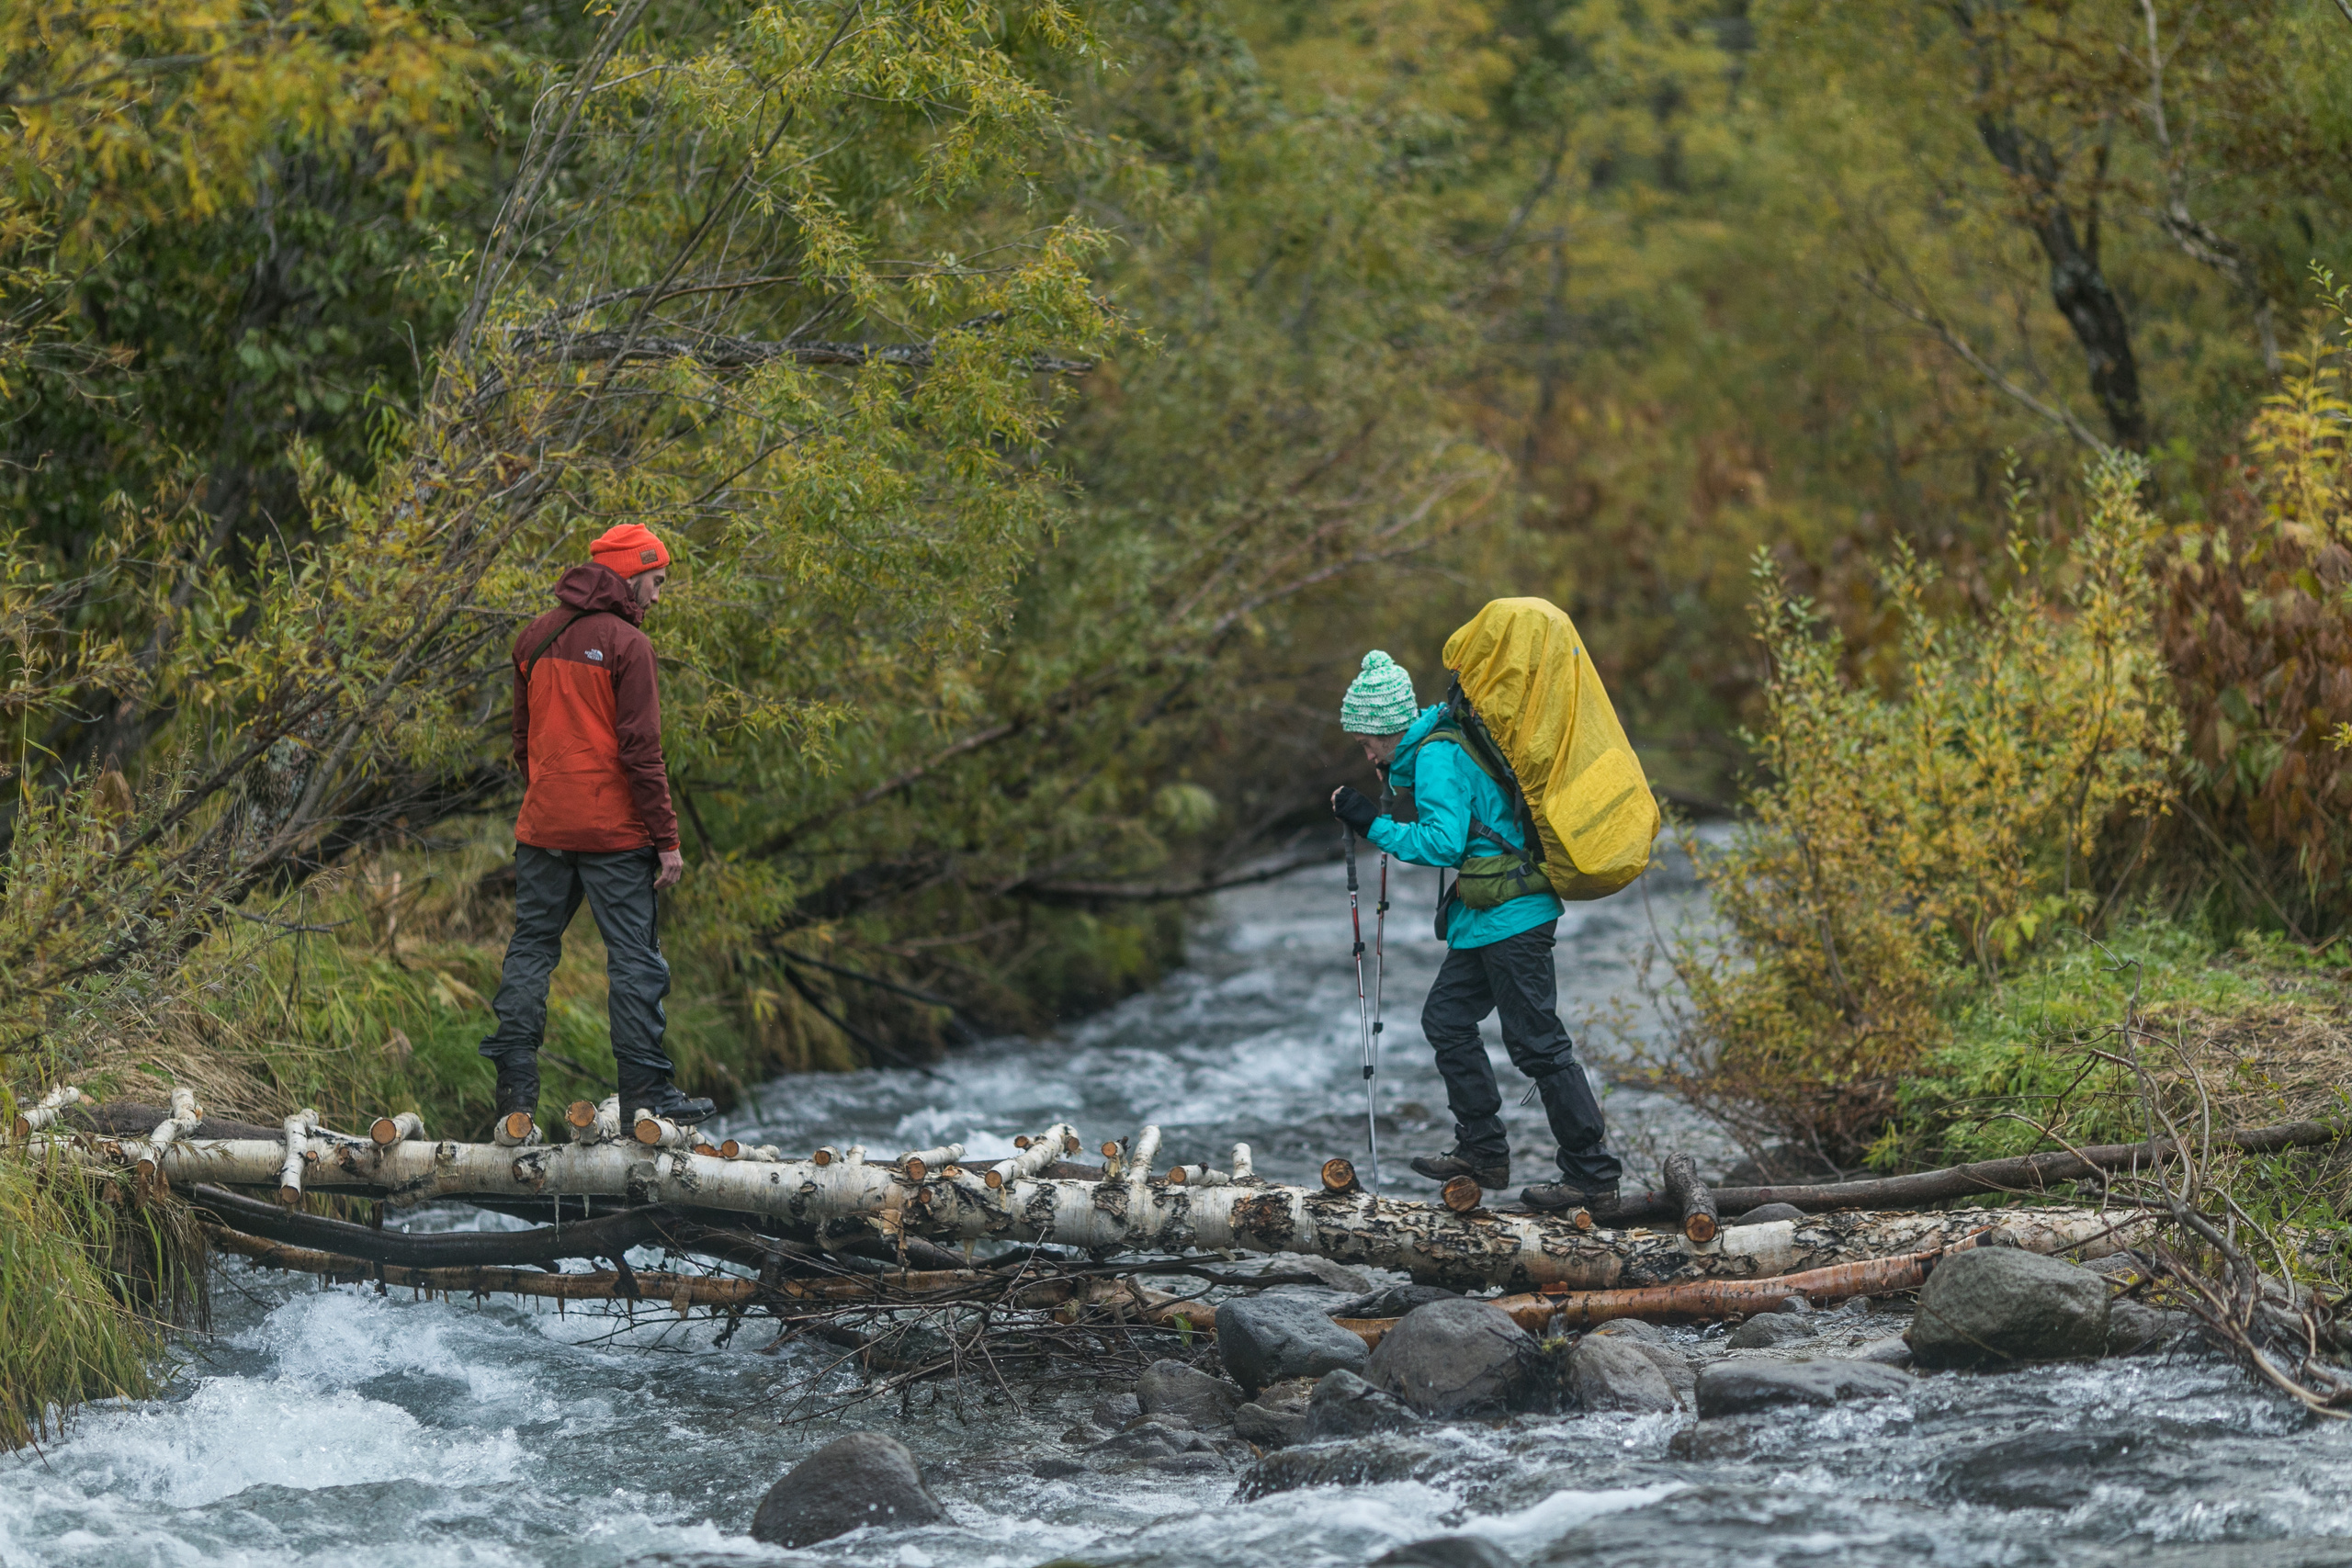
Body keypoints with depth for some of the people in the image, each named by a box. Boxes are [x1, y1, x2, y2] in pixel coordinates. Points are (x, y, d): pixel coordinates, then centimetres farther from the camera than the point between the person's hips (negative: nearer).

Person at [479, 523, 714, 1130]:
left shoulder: (536, 637, 10)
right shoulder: (627, 644, -11)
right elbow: (640, 751, -14)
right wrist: (667, 839, -10)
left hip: (542, 827, 6)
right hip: (613, 830, -6)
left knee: (531, 947, 11)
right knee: (634, 960, -1)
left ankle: (514, 1087, 8)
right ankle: (644, 1095, -2)